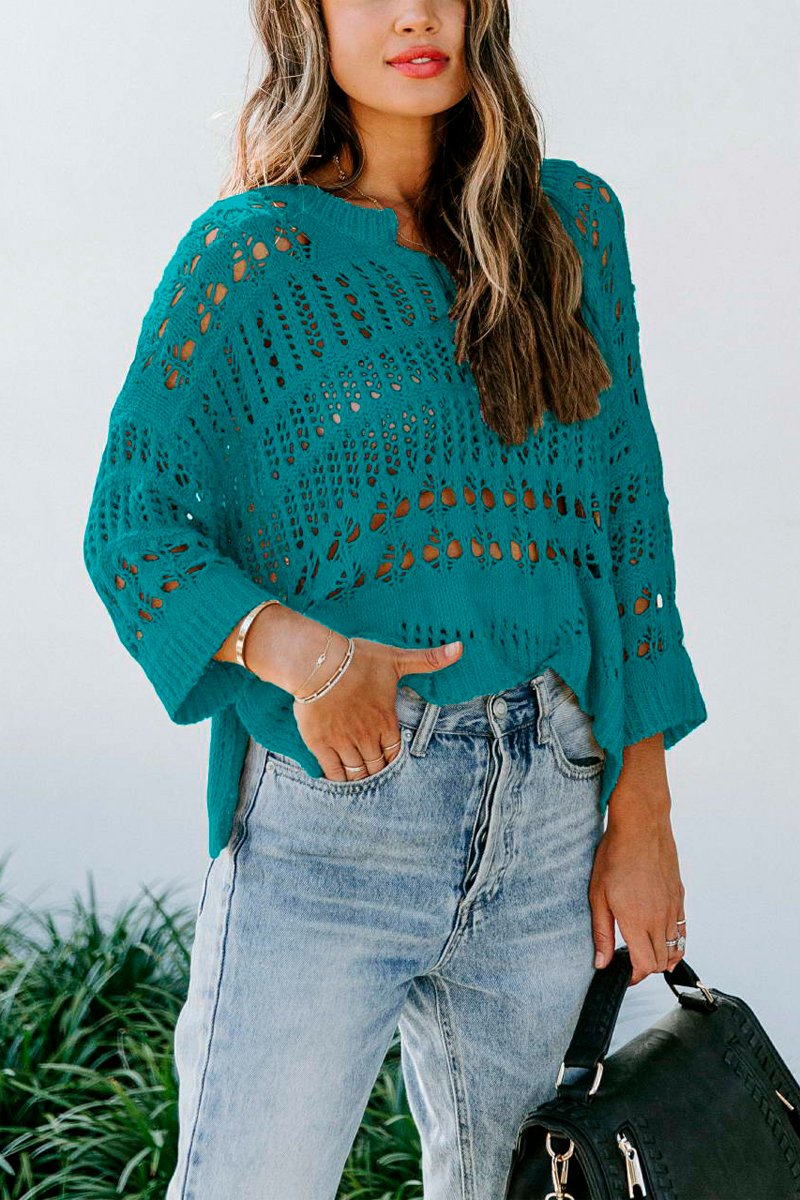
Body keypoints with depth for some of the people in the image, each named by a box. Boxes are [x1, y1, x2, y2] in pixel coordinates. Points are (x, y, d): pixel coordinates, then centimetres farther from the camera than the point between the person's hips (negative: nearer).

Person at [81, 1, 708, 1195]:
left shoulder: (575, 222, 9)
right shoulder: (253, 251, -2)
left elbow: (626, 517, 9)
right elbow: (132, 528, -1)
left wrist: (643, 811, 5)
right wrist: (299, 651, -20)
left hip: (550, 815, 4)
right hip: (329, 816, -3)